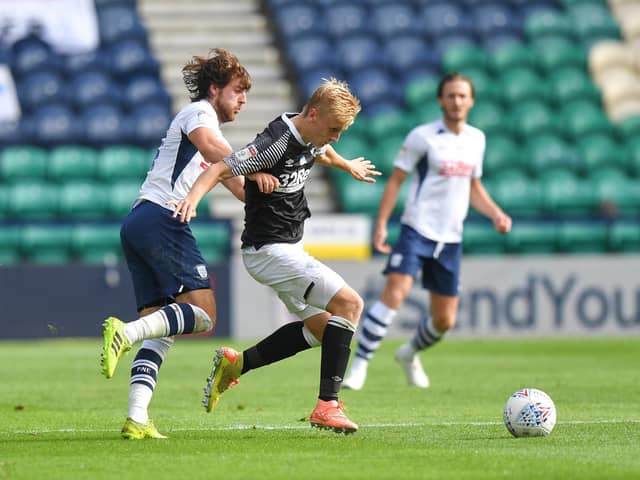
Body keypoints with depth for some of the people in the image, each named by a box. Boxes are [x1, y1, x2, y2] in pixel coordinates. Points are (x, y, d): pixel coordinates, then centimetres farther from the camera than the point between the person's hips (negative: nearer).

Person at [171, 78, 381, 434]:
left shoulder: (310, 139, 6)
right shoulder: (276, 143, -22)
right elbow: (221, 168, -27)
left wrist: (349, 166, 52)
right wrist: (194, 197, -45)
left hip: (288, 249, 10)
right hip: (271, 251, -10)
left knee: (320, 328, 16)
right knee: (349, 303, -18)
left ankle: (235, 364, 20)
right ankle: (328, 405, -19)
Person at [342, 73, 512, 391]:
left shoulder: (476, 139, 10)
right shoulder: (423, 137, -6)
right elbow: (395, 180, -4)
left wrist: (496, 214, 5)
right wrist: (381, 225, -12)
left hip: (450, 239, 5)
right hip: (417, 230, -5)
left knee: (444, 321, 9)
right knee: (395, 292, -26)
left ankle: (409, 354, 39)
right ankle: (359, 365, -21)